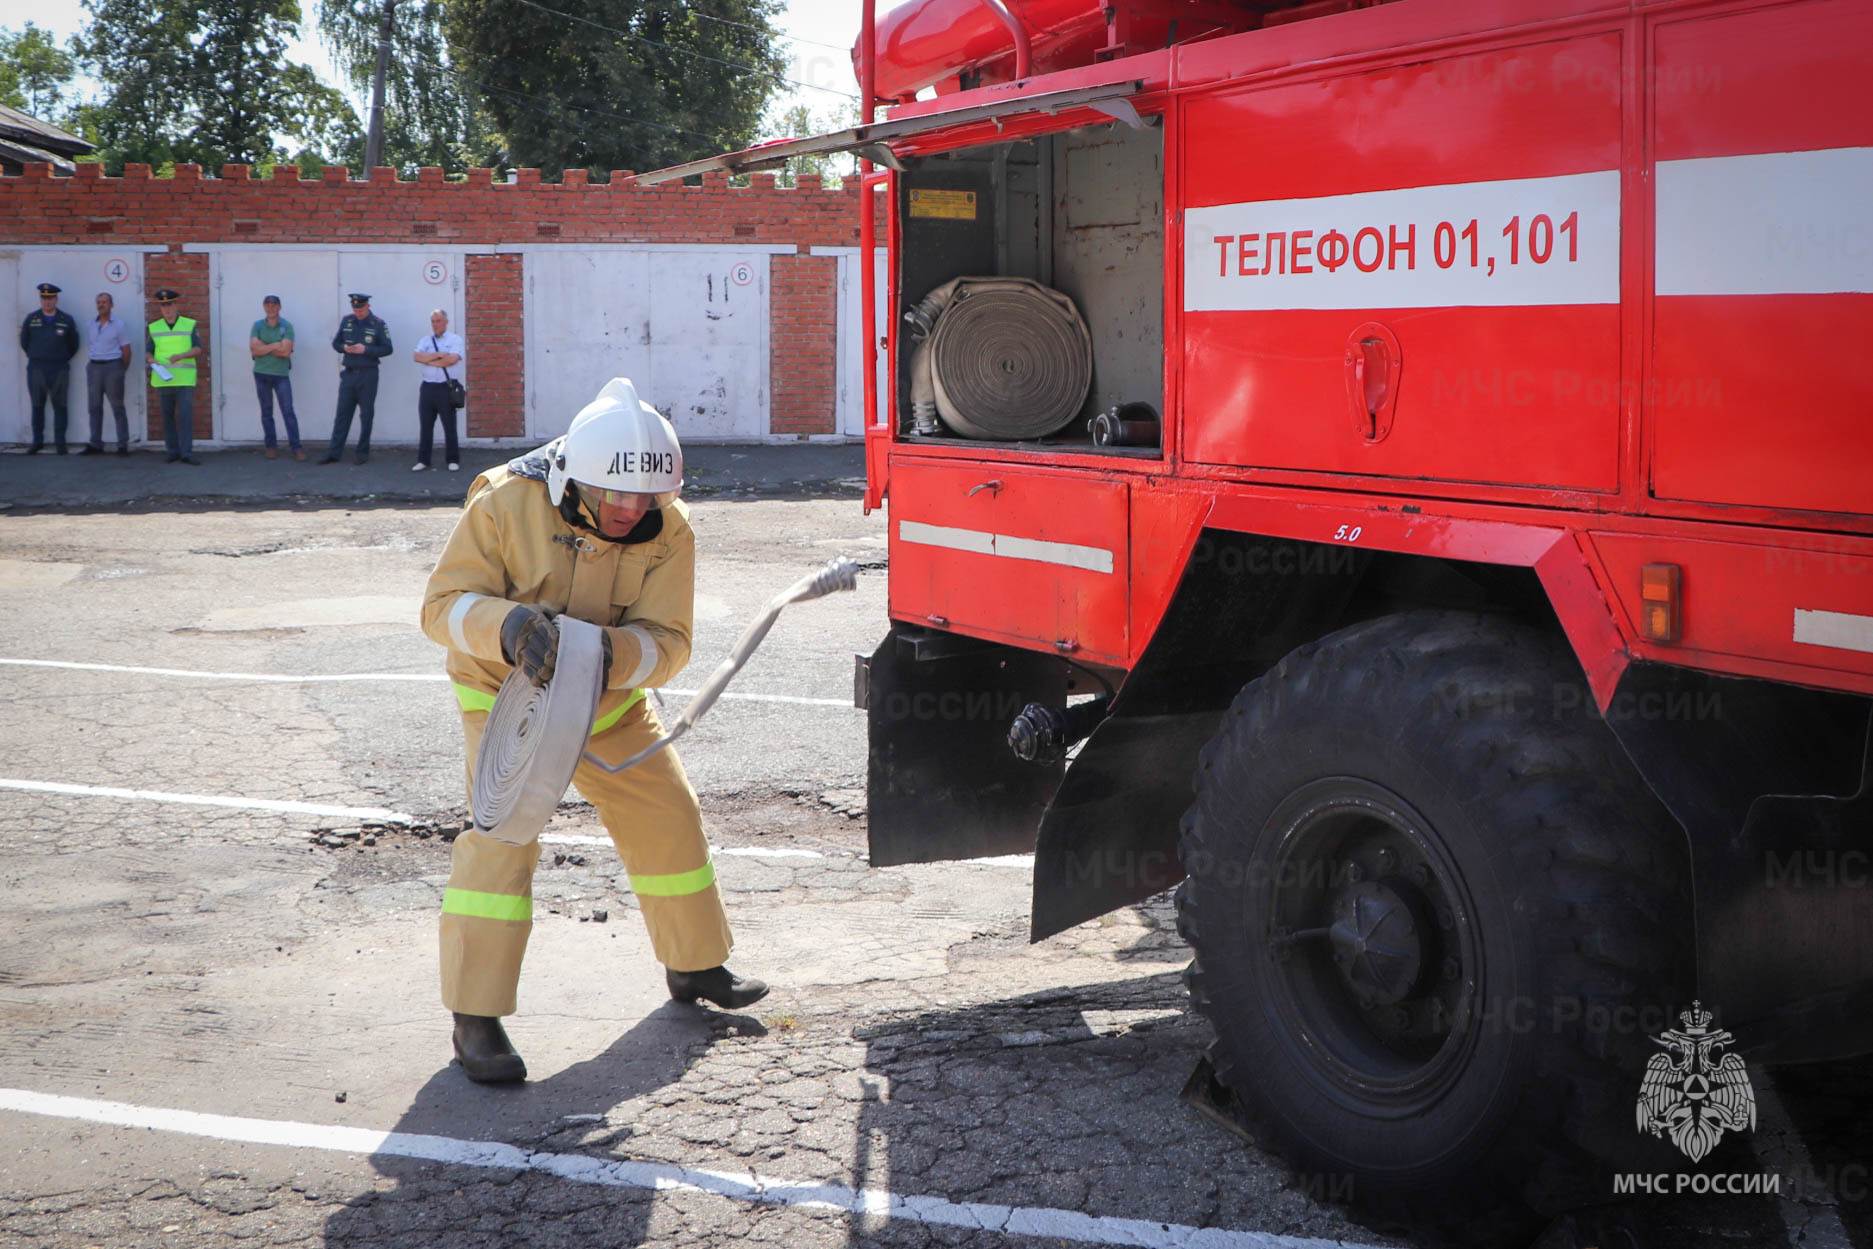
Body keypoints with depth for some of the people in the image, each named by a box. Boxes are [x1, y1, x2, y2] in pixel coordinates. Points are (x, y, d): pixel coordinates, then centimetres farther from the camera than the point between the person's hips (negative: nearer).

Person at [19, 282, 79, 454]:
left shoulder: (66, 320, 4)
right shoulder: (31, 319, 6)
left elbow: (73, 345, 12)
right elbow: (24, 342, 15)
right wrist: (36, 358, 16)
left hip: (59, 369, -1)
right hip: (36, 369, 1)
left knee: (59, 406, -1)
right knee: (37, 406, 4)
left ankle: (60, 442, 3)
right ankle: (37, 441, 11)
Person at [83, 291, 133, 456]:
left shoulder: (119, 325, -2)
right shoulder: (92, 325, 13)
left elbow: (126, 350, -1)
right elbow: (93, 347, 18)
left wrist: (122, 370, 1)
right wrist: (90, 363, 10)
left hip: (112, 366, -5)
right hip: (93, 367, 5)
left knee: (117, 407, -3)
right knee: (94, 407, 6)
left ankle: (123, 445, 0)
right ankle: (95, 444, 10)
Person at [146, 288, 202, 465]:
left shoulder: (190, 325, 6)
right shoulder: (153, 328, 11)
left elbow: (198, 350, -1)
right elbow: (148, 352, 12)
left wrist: (181, 356, -18)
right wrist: (152, 361, -11)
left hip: (185, 379, -2)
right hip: (163, 379, 2)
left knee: (186, 415, -10)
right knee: (168, 416, 5)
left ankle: (187, 453, -10)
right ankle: (173, 450, 12)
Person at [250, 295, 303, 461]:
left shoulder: (286, 326, -1)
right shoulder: (257, 326, 5)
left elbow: (286, 351, -12)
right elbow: (254, 349, -8)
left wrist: (264, 348, -8)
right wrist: (275, 345, -12)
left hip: (281, 374, -2)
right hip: (262, 374, 2)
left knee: (288, 411, -6)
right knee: (266, 412, 7)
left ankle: (296, 447, -6)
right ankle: (271, 446, 13)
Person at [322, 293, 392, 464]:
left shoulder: (378, 324, -4)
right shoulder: (346, 321, 7)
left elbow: (387, 349, -6)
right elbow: (335, 342, 14)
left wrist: (365, 350, -17)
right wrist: (344, 348, -9)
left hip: (368, 375, -3)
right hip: (349, 373, 3)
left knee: (366, 415, 3)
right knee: (342, 413, 2)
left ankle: (363, 453, 13)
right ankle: (333, 453, 2)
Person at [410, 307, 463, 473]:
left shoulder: (455, 339, 2)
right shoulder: (426, 341, 14)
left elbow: (452, 359, -15)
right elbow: (416, 357, -3)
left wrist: (429, 360, -6)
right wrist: (439, 355, -11)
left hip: (446, 388, -4)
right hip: (427, 387, 4)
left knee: (449, 426, 0)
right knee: (426, 426, 7)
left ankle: (453, 460, 8)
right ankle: (423, 460, 12)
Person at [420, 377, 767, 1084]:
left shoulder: (668, 530, -18)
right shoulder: (505, 504, -26)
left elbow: (668, 641, -21)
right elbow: (445, 603, -22)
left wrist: (609, 651, -43)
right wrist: (510, 626, -43)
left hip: (612, 704, 4)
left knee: (668, 819, 9)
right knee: (500, 835, -18)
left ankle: (696, 966, 32)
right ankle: (476, 1021, -12)